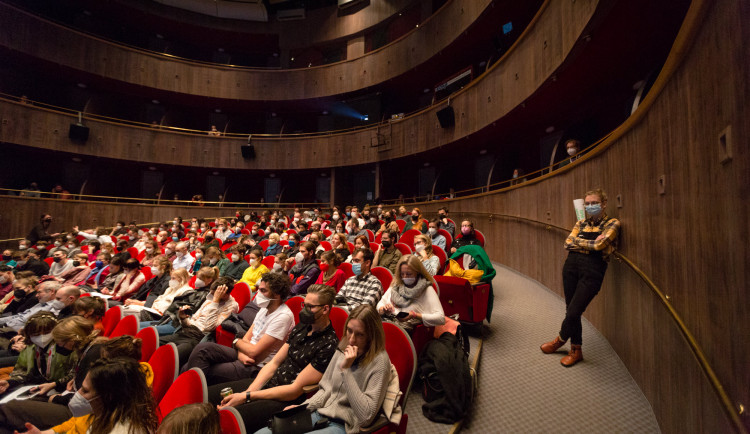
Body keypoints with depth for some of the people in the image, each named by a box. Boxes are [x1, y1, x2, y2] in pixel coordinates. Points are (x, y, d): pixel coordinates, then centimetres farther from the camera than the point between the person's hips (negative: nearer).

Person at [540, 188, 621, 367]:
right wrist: (590, 243, -6)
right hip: (572, 266, 5)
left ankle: (560, 340, 24)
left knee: (573, 312, -5)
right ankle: (576, 351, 26)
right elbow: (568, 243, 3)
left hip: (592, 270, -5)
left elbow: (599, 245, -13)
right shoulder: (581, 223, 16)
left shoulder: (612, 223, 3)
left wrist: (578, 241, 0)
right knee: (571, 311, 8)